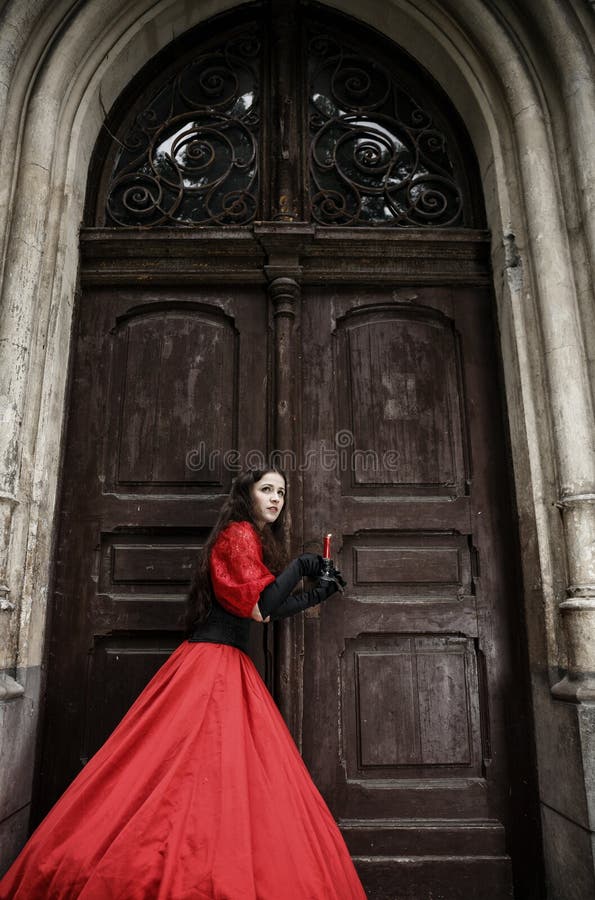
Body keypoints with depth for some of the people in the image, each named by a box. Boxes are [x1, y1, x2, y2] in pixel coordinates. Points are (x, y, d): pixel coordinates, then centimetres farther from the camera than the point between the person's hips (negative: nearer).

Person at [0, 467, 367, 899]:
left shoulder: (252, 539, 20)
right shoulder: (240, 533, -9)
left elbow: (262, 609, 19)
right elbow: (259, 608, -16)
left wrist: (316, 593, 21)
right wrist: (299, 567, -6)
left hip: (231, 667, 10)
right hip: (214, 663, -10)